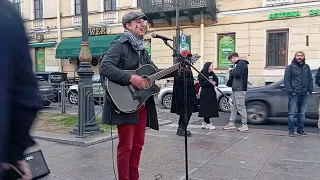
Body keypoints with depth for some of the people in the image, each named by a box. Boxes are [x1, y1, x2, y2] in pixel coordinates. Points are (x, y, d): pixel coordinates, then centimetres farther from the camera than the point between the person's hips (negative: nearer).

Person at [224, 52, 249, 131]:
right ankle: (232, 123, 18)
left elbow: (237, 74, -22)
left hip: (240, 89, -10)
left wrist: (232, 71, -4)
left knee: (240, 107, -5)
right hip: (235, 89, 10)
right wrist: (229, 84, 15)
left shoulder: (242, 63, -11)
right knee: (233, 106, 12)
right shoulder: (239, 63, 21)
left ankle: (244, 125, 2)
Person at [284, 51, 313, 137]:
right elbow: (286, 80, -5)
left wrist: (309, 90, 5)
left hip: (304, 94, 5)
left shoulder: (307, 67, 13)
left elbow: (310, 79, 15)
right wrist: (290, 91, -13)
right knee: (292, 113, -4)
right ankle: (291, 130, 3)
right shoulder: (290, 67, 0)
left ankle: (300, 130, 21)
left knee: (302, 113, 11)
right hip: (294, 94, -4)